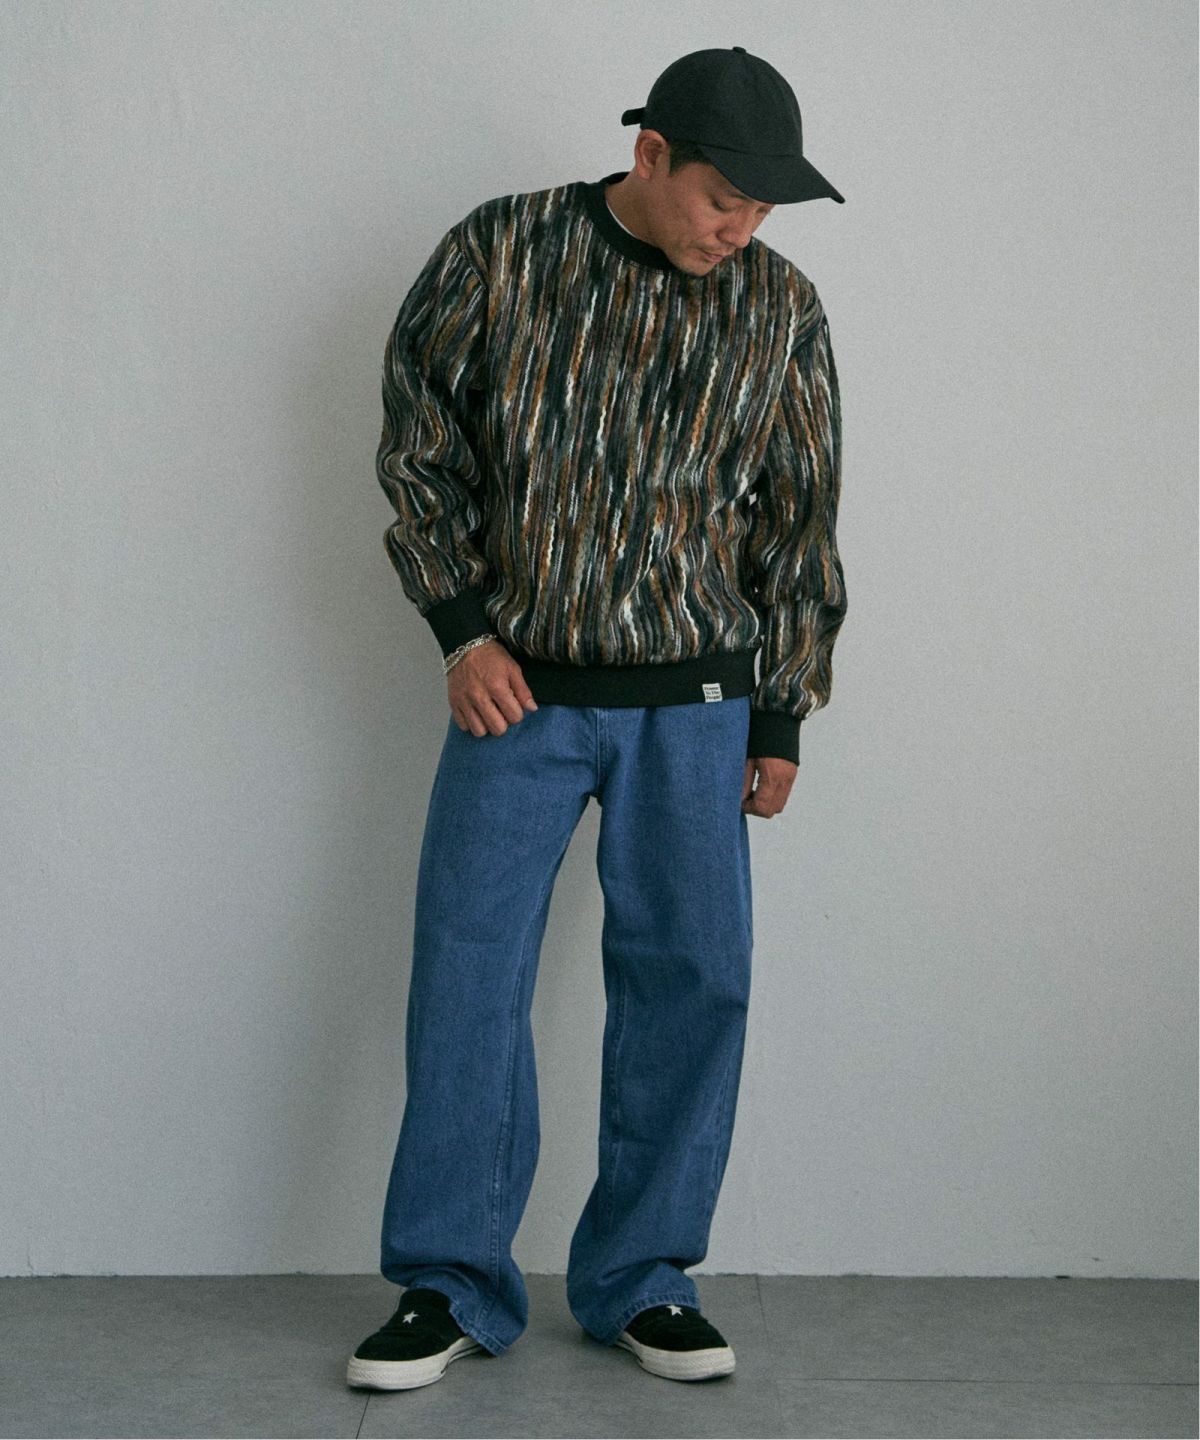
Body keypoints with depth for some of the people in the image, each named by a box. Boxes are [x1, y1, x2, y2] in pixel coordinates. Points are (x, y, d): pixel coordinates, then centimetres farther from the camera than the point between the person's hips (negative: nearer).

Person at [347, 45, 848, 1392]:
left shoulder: (780, 311, 1)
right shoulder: (499, 252, -4)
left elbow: (798, 525, 7)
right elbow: (415, 437, 3)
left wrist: (780, 720, 6)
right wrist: (462, 627, -3)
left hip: (693, 702, 2)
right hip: (517, 685, -1)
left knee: (690, 975, 1)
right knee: (467, 971, -2)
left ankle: (640, 1278, 16)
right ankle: (450, 1283, 10)